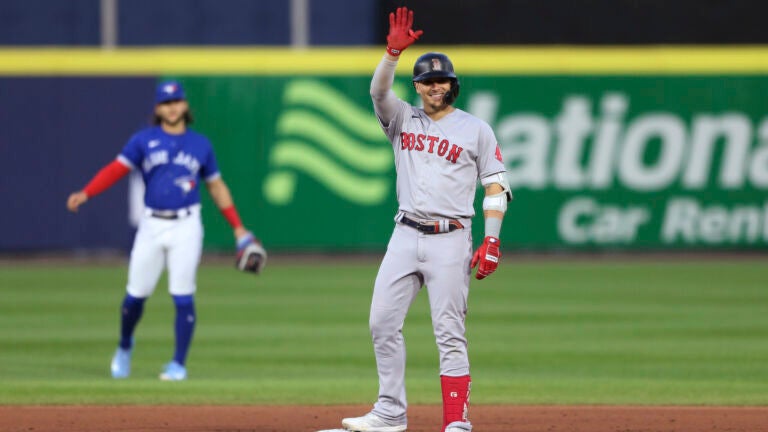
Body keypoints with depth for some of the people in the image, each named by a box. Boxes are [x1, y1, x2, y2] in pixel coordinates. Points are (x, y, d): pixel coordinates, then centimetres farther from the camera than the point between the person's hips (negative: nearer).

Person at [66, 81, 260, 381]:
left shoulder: (201, 145, 8)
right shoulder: (143, 141, 4)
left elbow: (216, 187, 16)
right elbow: (116, 169, -4)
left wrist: (238, 229, 12)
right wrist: (85, 194, -20)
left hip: (186, 228, 0)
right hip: (151, 226, 0)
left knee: (183, 297, -6)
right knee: (136, 294, 2)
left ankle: (179, 364, 2)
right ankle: (124, 346, 30)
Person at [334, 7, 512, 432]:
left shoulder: (476, 130, 4)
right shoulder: (403, 120, 11)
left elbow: (496, 186, 2)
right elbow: (379, 91, -8)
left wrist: (492, 241, -8)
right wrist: (393, 51, -25)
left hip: (450, 241, -4)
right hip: (405, 237, 4)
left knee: (449, 333, -7)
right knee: (383, 321, 1)